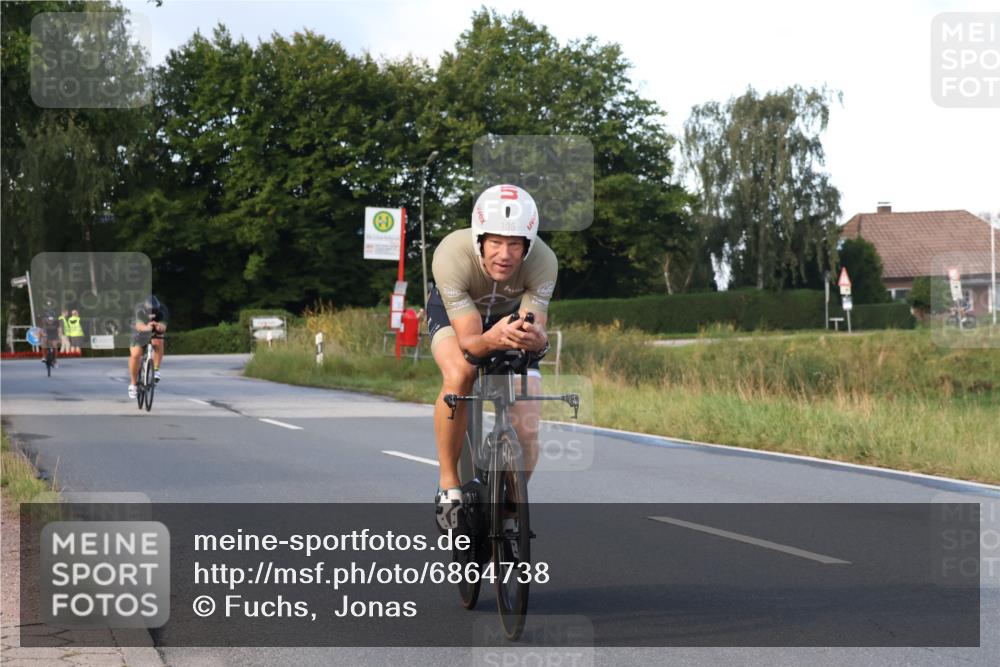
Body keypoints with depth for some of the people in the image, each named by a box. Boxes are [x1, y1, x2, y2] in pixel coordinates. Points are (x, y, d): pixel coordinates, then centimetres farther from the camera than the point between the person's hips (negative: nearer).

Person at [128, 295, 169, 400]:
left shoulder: (162, 310, -29)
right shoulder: (140, 310, -33)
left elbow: (163, 327, -42)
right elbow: (139, 325, -49)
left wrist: (159, 326, -66)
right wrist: (146, 327, -72)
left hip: (154, 333, 1)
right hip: (140, 333, -1)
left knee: (158, 342, -32)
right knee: (135, 355, -17)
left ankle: (156, 370, -14)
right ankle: (133, 384, 4)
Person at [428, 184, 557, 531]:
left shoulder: (543, 262, -34)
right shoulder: (452, 255, -38)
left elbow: (535, 324, -33)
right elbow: (468, 340, -38)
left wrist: (536, 340, -57)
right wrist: (492, 340, -60)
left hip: (511, 316, 2)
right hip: (453, 311, -2)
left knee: (527, 431, -12)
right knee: (459, 375, -35)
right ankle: (448, 485, -18)